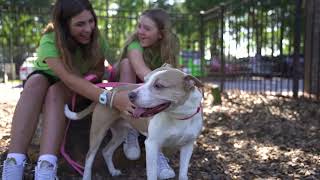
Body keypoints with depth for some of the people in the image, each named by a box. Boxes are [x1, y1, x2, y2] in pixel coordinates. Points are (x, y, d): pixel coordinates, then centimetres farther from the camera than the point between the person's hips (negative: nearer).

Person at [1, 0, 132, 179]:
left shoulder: (96, 40, -19)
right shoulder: (49, 42, -31)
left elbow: (99, 71, -9)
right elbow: (69, 78, -45)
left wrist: (84, 80, -33)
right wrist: (109, 97, -59)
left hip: (77, 90, 1)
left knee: (56, 91, -34)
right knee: (36, 82, -36)